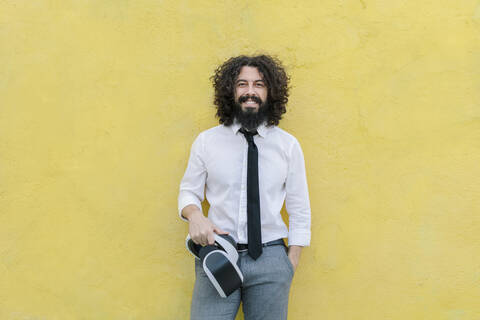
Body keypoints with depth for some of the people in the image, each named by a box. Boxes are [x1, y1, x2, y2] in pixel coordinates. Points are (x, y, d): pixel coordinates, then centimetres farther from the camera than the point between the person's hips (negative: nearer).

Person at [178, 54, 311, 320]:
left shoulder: (288, 145, 2)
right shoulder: (206, 141, 3)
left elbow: (299, 211, 6)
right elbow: (188, 192, 10)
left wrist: (291, 264, 0)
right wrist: (194, 215, -12)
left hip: (270, 257, 0)